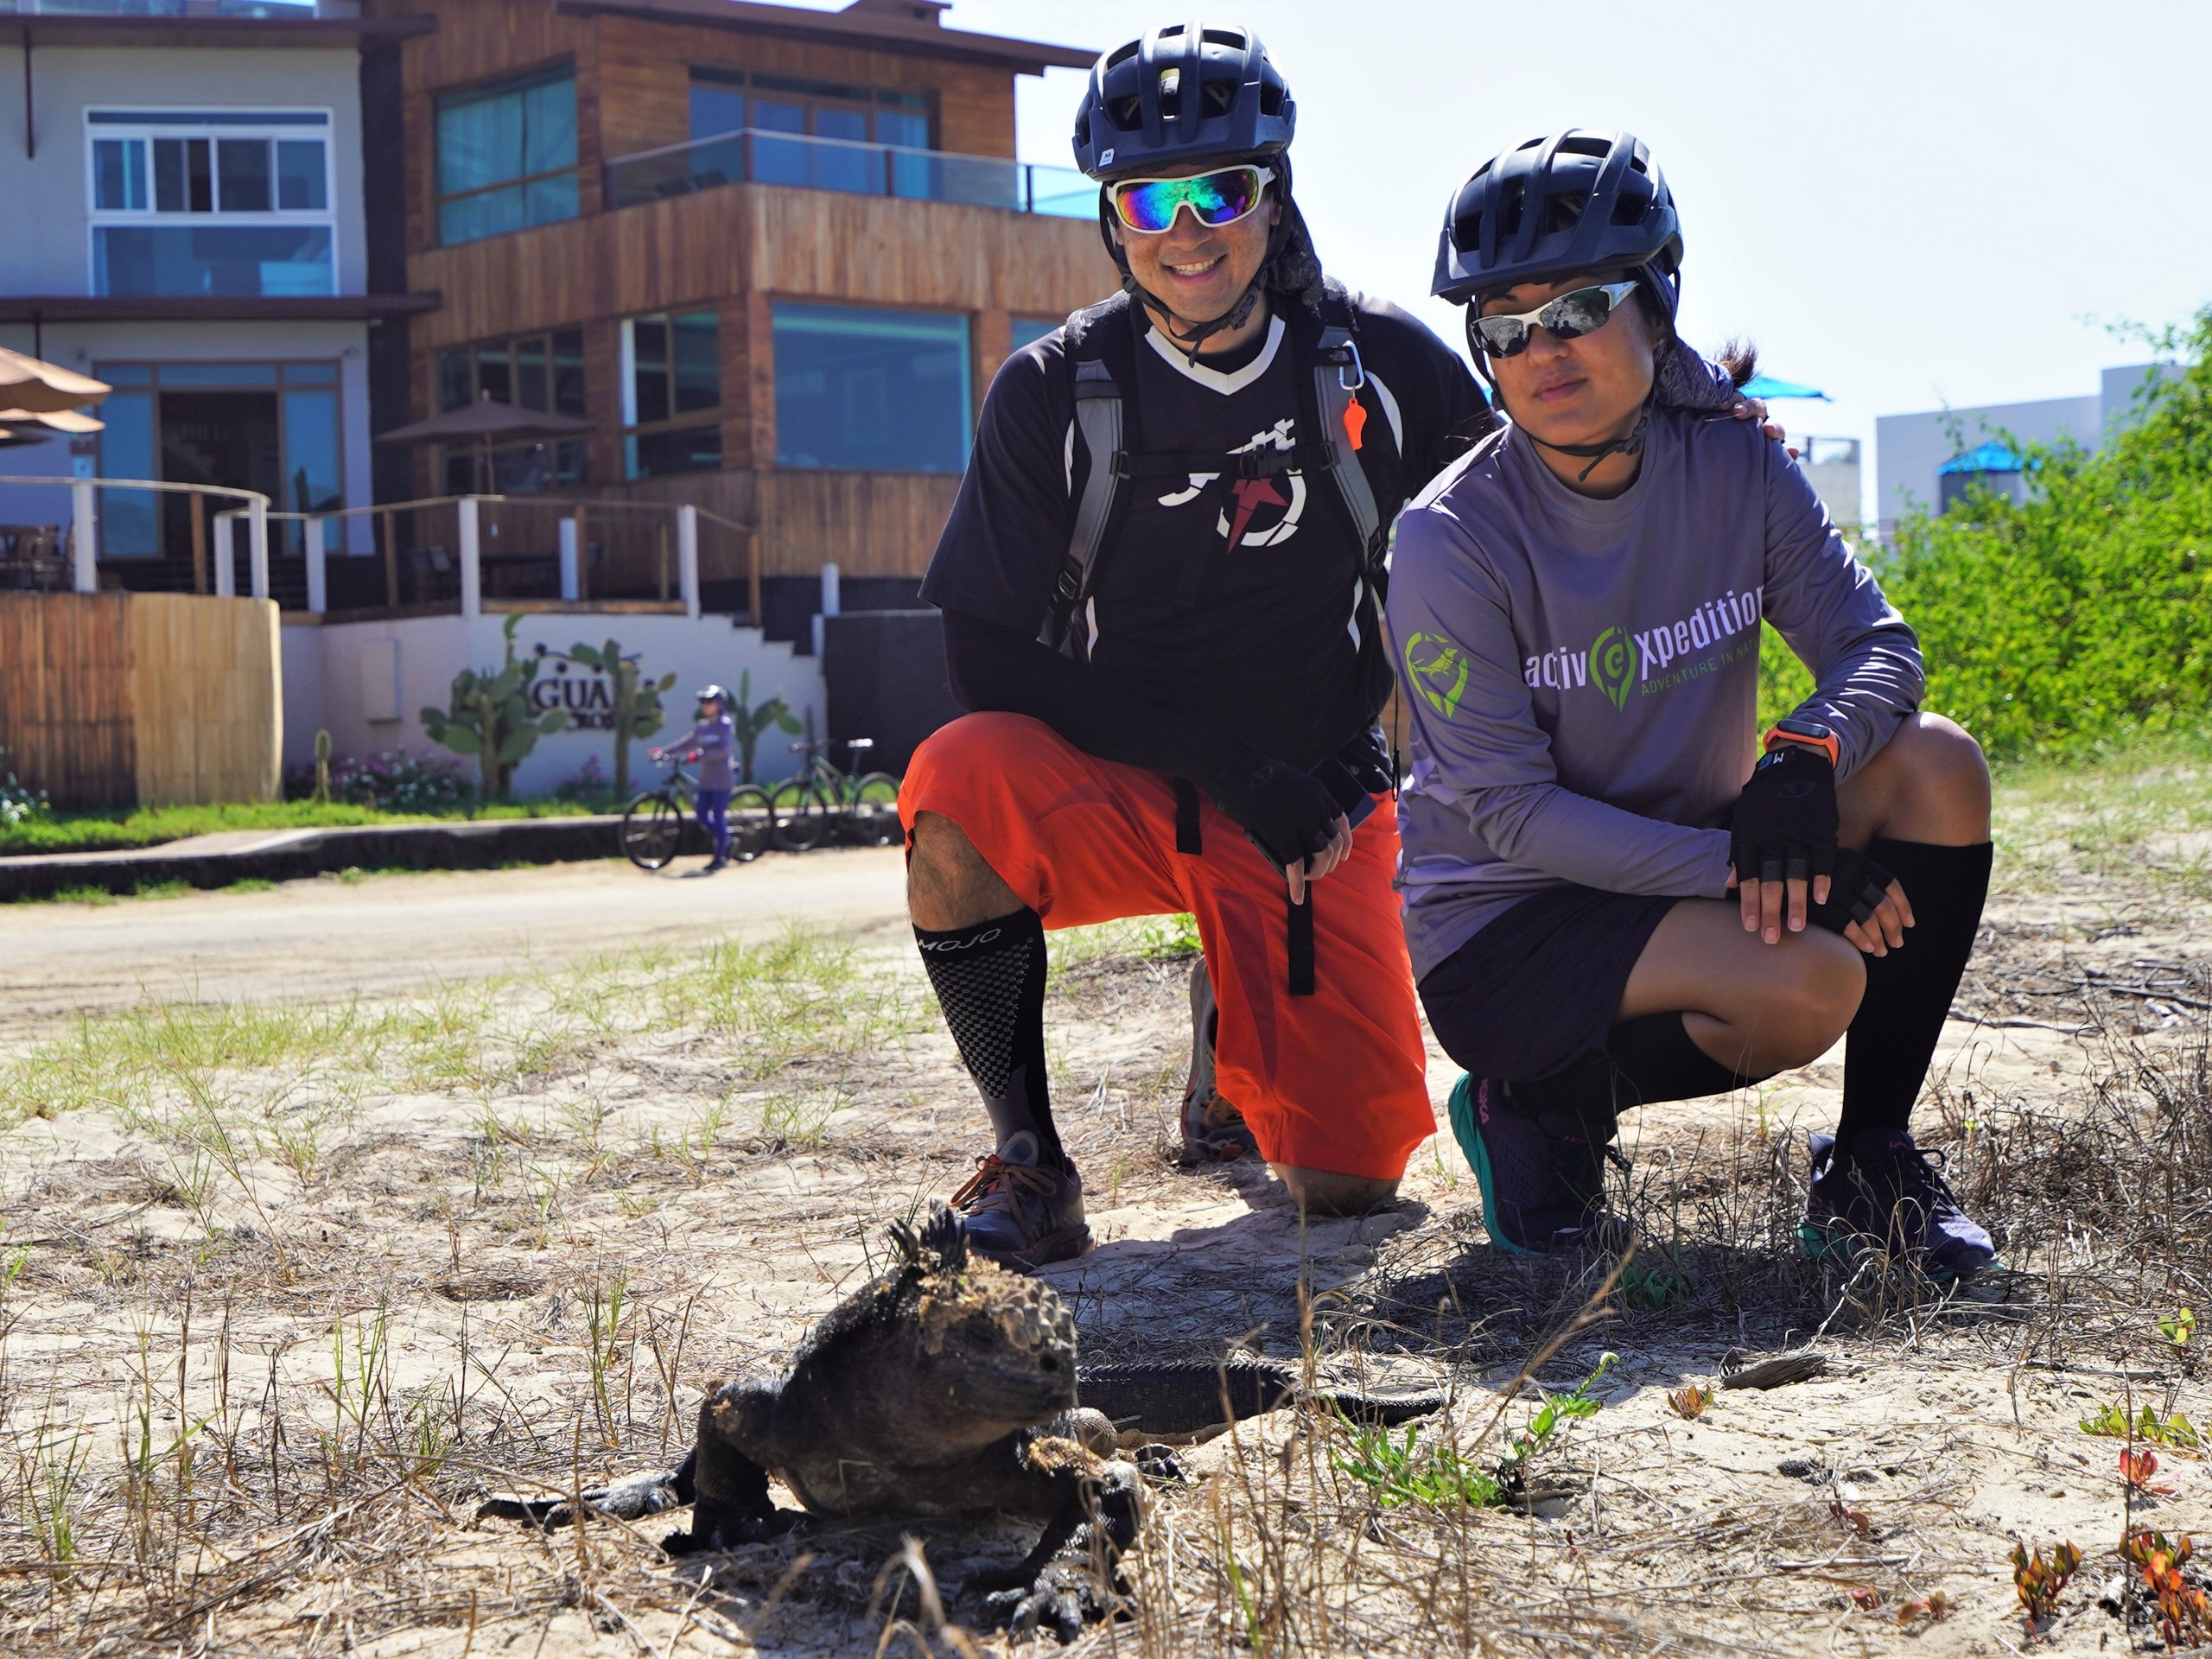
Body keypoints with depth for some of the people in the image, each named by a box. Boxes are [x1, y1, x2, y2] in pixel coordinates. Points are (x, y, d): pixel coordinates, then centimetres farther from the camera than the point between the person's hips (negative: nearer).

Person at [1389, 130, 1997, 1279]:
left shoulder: (1733, 469, -4)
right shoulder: (1451, 542, -18)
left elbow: (1876, 644, -6)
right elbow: (1510, 813, -19)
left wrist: (1806, 757, -29)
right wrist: (1735, 865, -29)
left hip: (1690, 875, 6)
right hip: (1503, 927, -6)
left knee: (1937, 766, -15)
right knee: (1808, 984, -31)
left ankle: (1869, 1165, -4)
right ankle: (1547, 1100, -2)